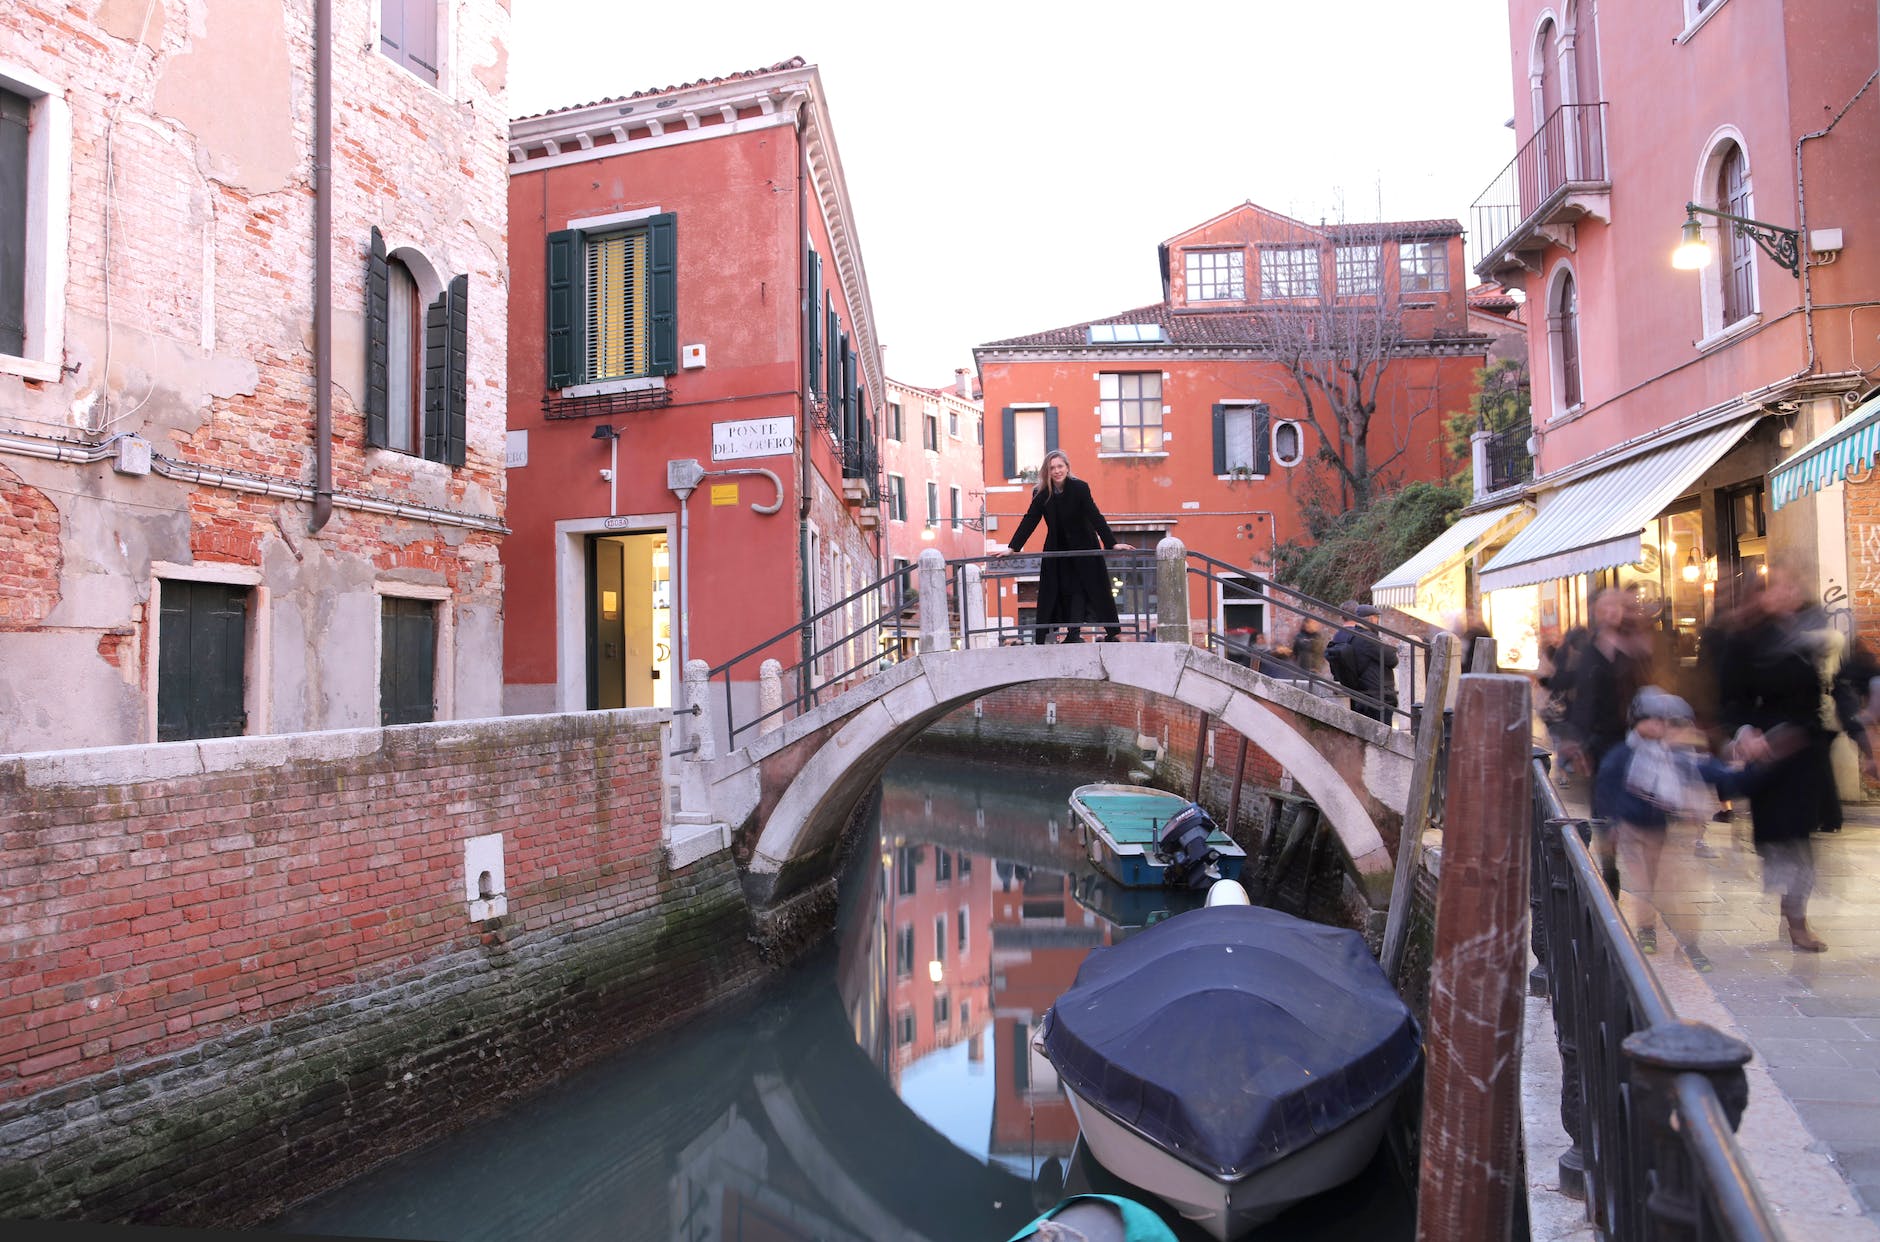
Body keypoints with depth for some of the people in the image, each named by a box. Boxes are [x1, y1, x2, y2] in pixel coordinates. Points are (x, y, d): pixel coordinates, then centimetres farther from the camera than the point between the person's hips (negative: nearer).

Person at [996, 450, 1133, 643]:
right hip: (1057, 551, 3)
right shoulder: (1041, 493, -7)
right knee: (1060, 592, -3)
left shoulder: (1079, 488, -14)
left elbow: (1095, 517, -16)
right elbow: (1029, 521, -5)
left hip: (1083, 548, -3)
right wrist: (1012, 548, -11)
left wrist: (1112, 543, -22)